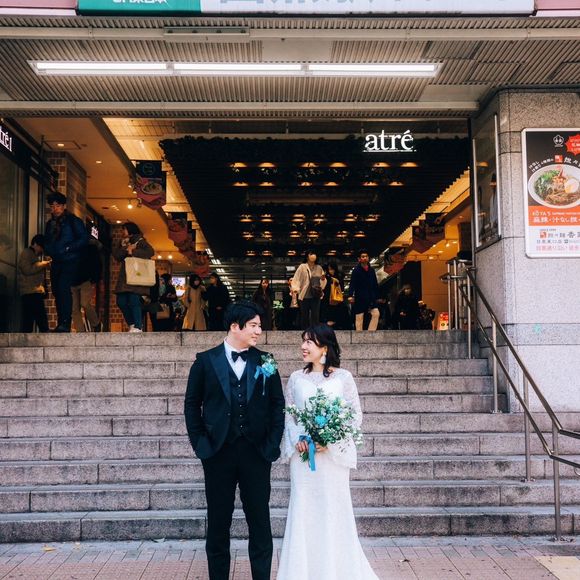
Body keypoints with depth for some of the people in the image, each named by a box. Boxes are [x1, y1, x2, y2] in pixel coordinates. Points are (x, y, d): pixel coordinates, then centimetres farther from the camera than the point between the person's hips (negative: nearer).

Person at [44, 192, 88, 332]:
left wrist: (68, 248, -17)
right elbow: (47, 241, 25)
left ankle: (65, 324, -23)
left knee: (63, 288, -21)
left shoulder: (73, 221, -2)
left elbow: (84, 238, -9)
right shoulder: (50, 224, 17)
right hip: (56, 262, 7)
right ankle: (61, 323, 13)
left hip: (70, 261, -7)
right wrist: (49, 250, 3)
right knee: (56, 291, 6)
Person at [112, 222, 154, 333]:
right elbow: (116, 255, 8)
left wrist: (133, 252, -13)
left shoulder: (140, 240, 4)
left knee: (134, 301, -15)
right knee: (121, 301, 1)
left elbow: (150, 252, -12)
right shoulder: (122, 242, 22)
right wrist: (126, 249, -8)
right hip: (124, 276, 7)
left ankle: (138, 327, -12)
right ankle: (132, 324, 12)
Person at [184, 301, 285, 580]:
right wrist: (199, 443, -1)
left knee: (260, 521, 7)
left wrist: (273, 444, -1)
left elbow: (277, 404, 6)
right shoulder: (206, 361, 0)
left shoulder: (265, 362, 3)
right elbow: (192, 403, 4)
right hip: (218, 452, 0)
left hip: (256, 452, 1)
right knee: (218, 523, 11)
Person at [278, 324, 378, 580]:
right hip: (302, 453, 2)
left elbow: (356, 415, -2)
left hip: (333, 453, -2)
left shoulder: (343, 377, -3)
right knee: (303, 510, 5)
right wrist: (296, 438, -9)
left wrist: (331, 440, -14)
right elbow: (287, 413, 8)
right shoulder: (296, 378, 5)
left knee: (334, 510, 3)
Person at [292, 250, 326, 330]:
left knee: (315, 317, 0)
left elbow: (322, 283, 18)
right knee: (304, 317, 5)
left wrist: (323, 279, -4)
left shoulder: (319, 268, 11)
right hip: (304, 296, -2)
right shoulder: (302, 267, 0)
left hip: (316, 296, 3)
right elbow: (296, 279, -6)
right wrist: (295, 288, -21)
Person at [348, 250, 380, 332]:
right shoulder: (356, 270, -6)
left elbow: (375, 285, 17)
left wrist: (376, 296, 15)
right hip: (360, 298, -5)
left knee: (376, 313, -6)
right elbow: (352, 284, -14)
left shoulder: (371, 270, 11)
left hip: (371, 298, 5)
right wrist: (350, 295, -24)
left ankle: (371, 332, 0)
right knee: (359, 317, 0)